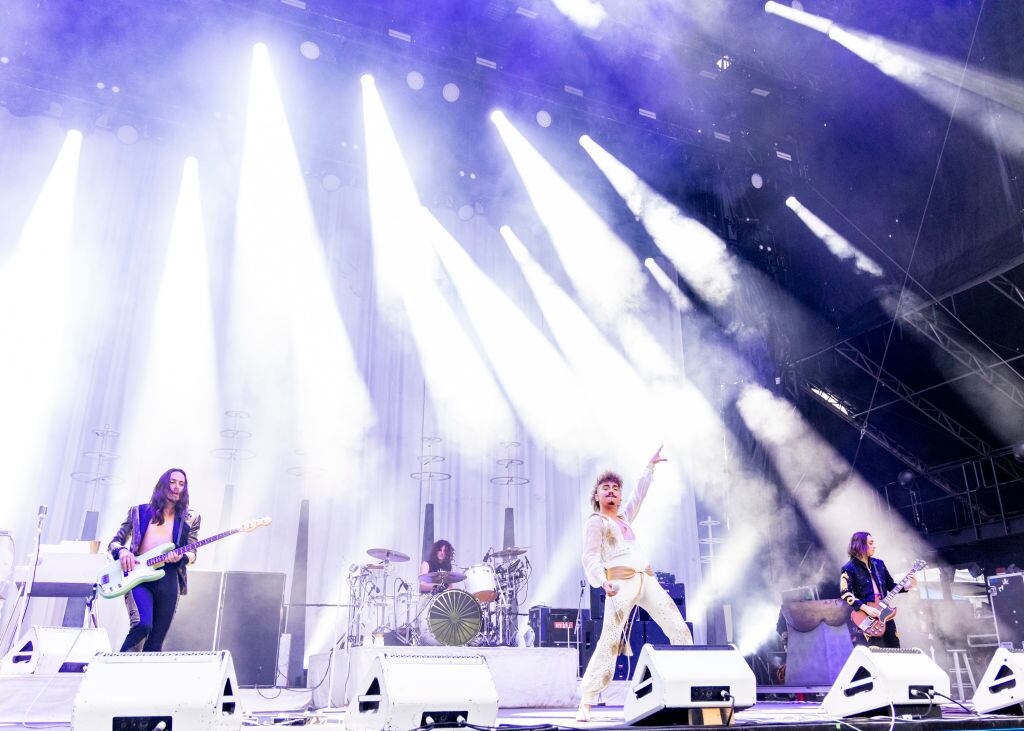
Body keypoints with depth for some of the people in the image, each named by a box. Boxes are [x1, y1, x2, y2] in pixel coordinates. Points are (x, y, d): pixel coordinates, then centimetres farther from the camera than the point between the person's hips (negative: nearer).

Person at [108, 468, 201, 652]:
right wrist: (122, 551, -10)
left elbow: (192, 553, 12)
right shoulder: (139, 511, 11)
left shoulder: (190, 518, 13)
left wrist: (181, 556, -11)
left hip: (168, 579, 2)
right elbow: (114, 543, 14)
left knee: (156, 641, 2)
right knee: (143, 624, -26)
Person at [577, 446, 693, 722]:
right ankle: (585, 704, -13)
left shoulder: (624, 518, 25)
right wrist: (602, 582, -26)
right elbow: (590, 558, -8)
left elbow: (639, 494, 37)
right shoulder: (595, 522, 4)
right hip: (621, 583, -7)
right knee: (610, 641, -16)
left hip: (647, 580, 8)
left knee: (679, 629, 0)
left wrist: (651, 466, 41)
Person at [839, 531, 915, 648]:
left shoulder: (879, 563, 12)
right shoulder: (849, 568, -7)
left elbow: (891, 585, 17)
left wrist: (907, 587, -1)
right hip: (864, 617, -6)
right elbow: (845, 593, -14)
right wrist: (866, 608, -22)